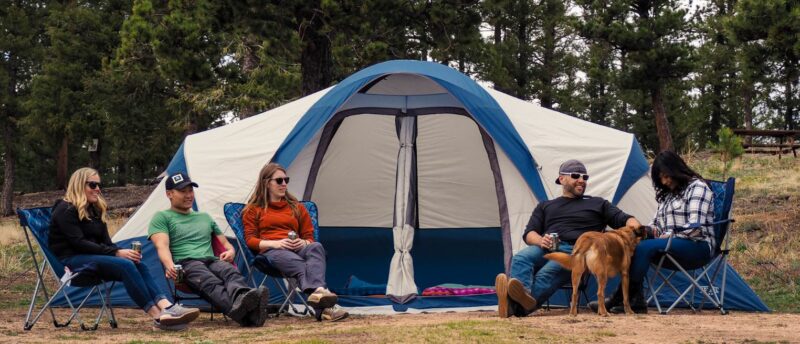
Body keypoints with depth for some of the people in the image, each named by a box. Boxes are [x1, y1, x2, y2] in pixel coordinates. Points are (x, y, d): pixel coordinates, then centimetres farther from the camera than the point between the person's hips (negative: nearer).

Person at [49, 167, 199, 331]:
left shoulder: (95, 210, 18)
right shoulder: (65, 210, -8)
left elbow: (106, 242, 12)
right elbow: (79, 243, -18)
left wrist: (120, 251, -11)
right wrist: (116, 253, -22)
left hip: (92, 257, 8)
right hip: (72, 261, -8)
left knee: (138, 265, -20)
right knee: (125, 265, -30)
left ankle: (168, 308, -39)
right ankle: (158, 317, -36)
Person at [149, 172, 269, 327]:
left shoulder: (205, 217, 34)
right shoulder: (162, 217, 17)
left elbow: (225, 243, 36)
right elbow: (162, 246, -1)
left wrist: (230, 251, 8)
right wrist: (169, 265, -24)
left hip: (212, 261, 5)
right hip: (185, 264, -5)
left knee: (231, 272, -35)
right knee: (211, 283, -41)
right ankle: (238, 309, -73)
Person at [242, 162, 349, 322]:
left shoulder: (296, 207, 30)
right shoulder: (253, 210, 21)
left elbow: (309, 237, 24)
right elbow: (250, 240, 9)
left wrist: (303, 242, -4)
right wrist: (275, 243, -11)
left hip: (296, 248, 3)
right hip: (271, 251, -3)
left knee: (316, 247, -37)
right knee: (297, 263, -41)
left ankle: (317, 294, -63)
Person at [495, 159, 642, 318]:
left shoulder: (597, 204, 30)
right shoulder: (545, 206, 32)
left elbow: (624, 219, 22)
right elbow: (529, 234, 21)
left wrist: (636, 229, -4)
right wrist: (540, 241, -5)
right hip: (545, 249, 3)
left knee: (547, 273, -38)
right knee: (520, 258, -35)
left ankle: (515, 306, -67)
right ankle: (523, 295, -66)